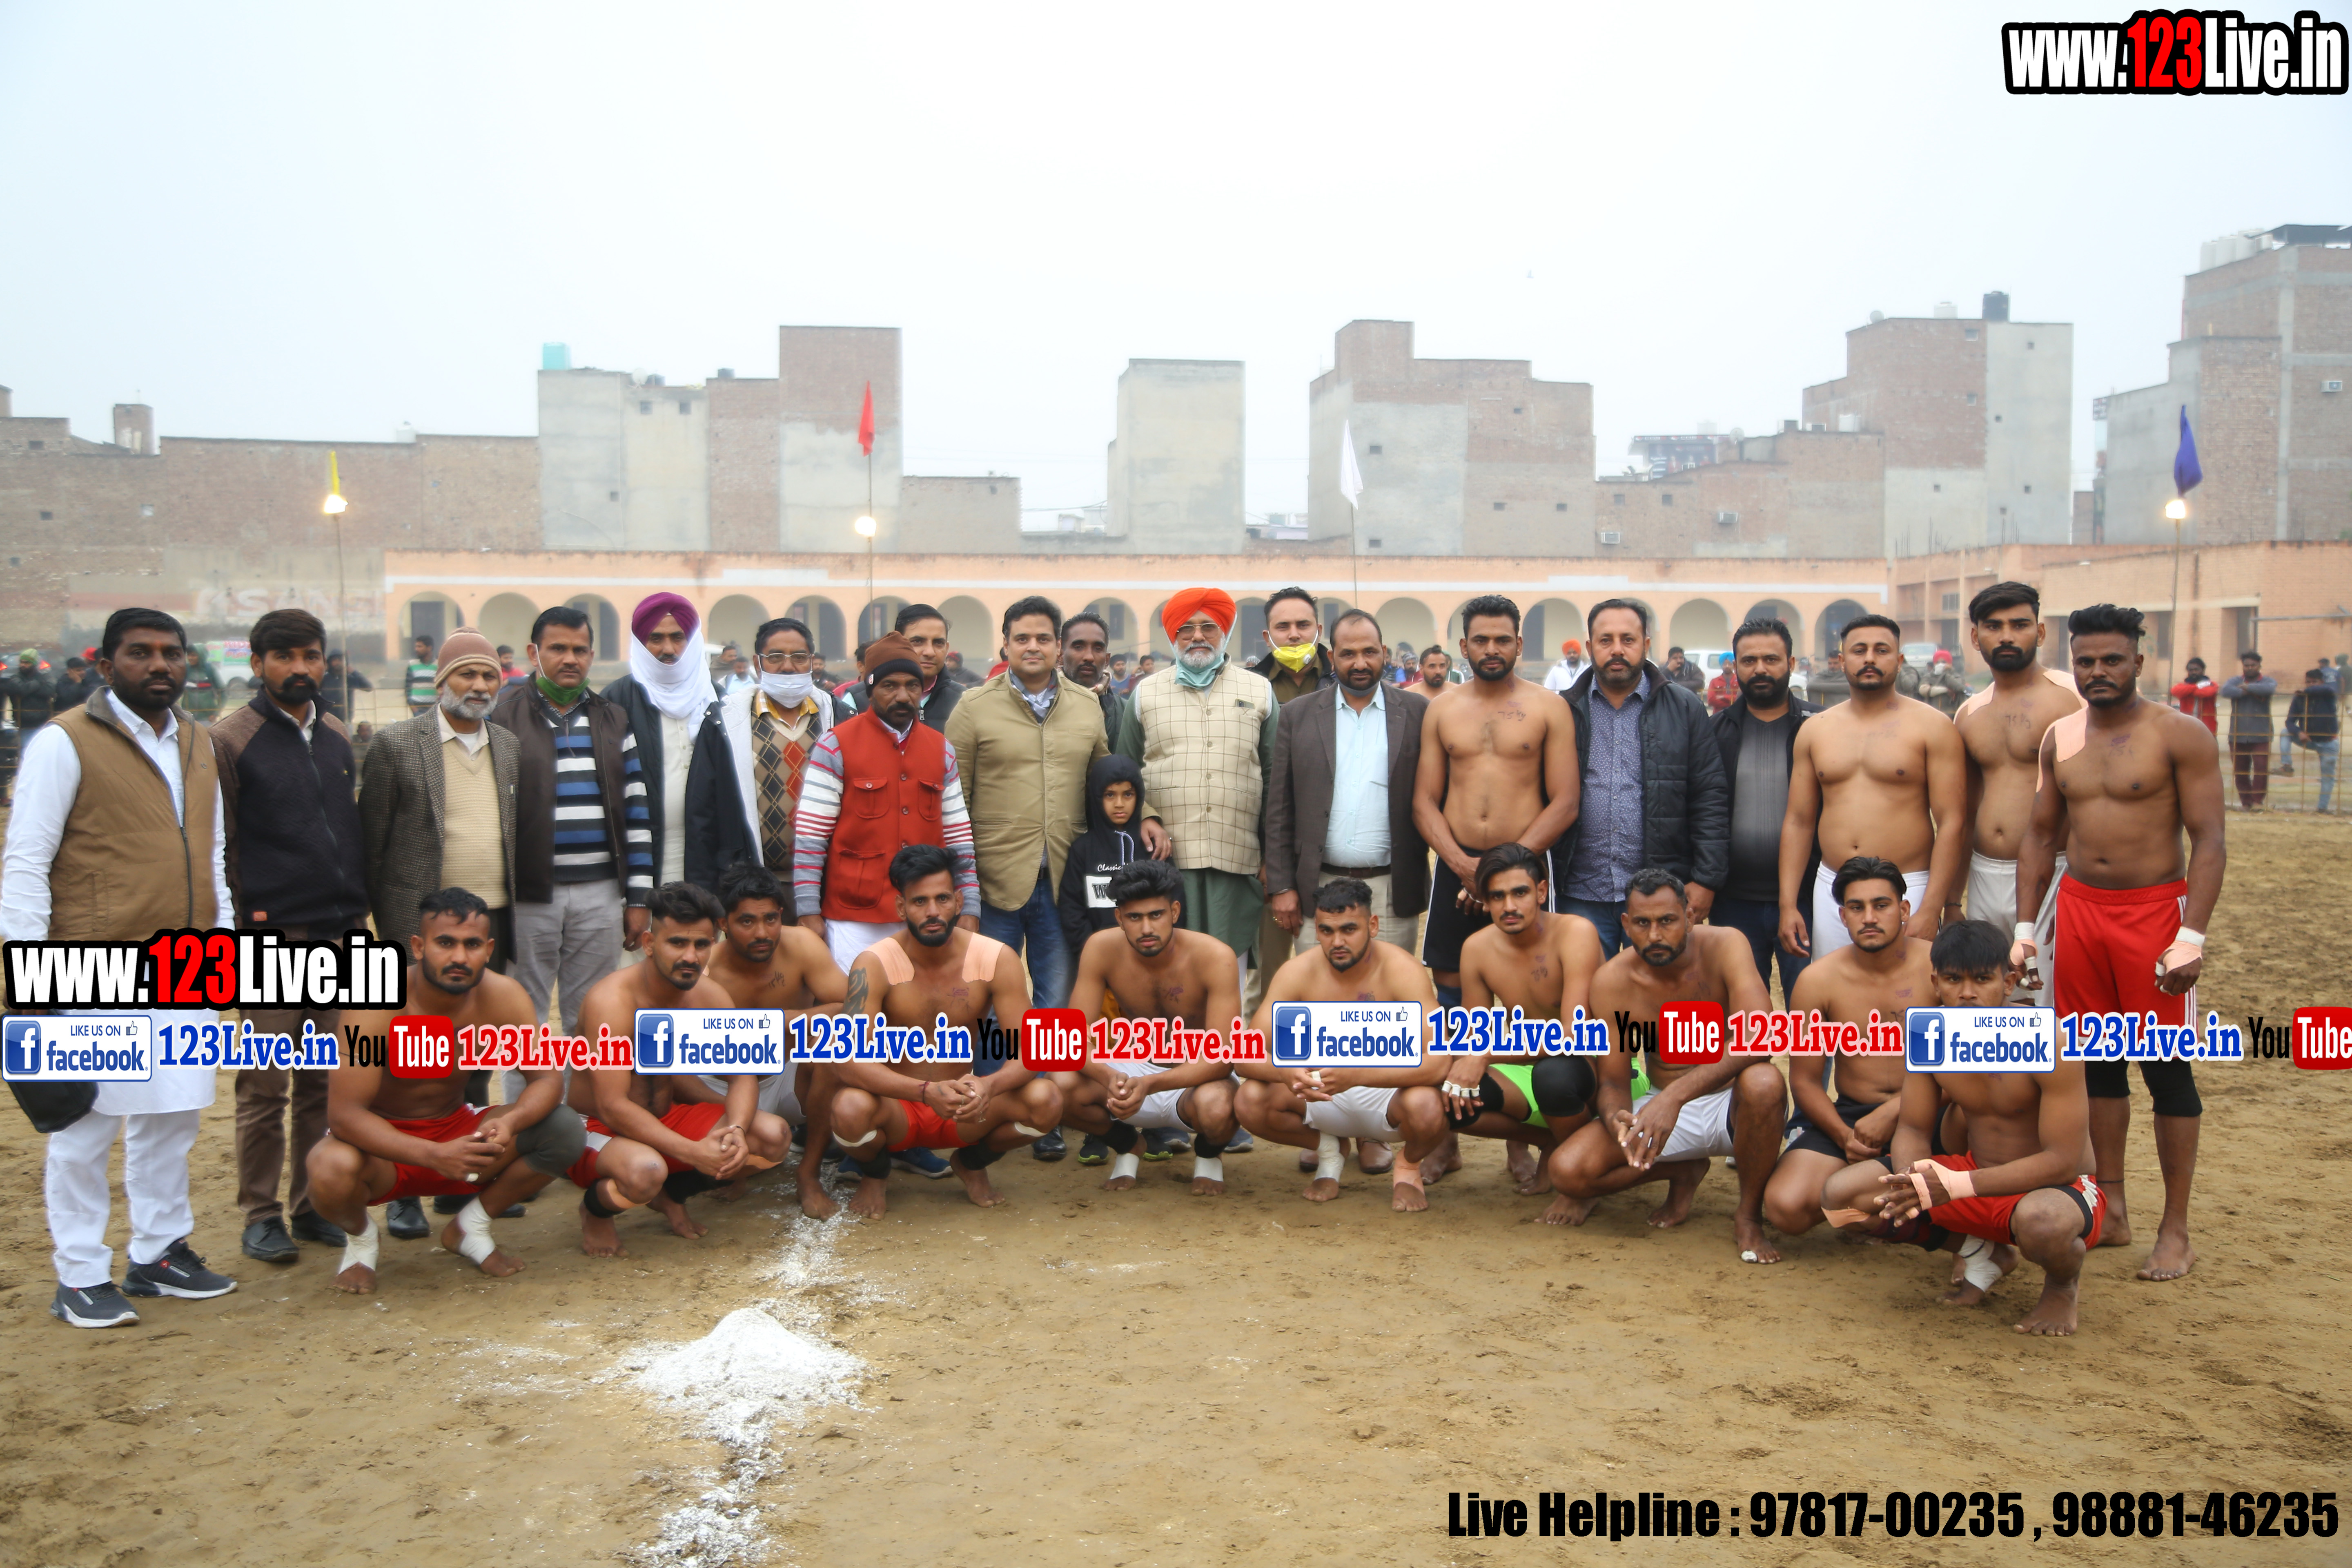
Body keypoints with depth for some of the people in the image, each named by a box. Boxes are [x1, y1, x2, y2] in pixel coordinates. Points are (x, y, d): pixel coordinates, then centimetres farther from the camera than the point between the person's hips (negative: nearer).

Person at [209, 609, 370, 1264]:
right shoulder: (230, 741, -3)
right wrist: (236, 924, -8)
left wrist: (359, 909, 13)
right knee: (266, 1084, 1)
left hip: (338, 935, 5)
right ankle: (261, 1215, 12)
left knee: (326, 1081, 9)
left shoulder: (337, 737, 13)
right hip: (271, 935, -5)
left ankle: (315, 1204, 19)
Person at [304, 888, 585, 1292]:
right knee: (332, 1170, -38)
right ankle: (360, 1237, 1)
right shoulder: (378, 1003, -26)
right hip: (381, 1143, -3)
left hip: (457, 1130, 3)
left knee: (565, 1130, -19)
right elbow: (344, 1113, -29)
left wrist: (509, 1123, -35)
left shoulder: (503, 997, -15)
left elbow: (547, 1080, -12)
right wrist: (434, 1156, -41)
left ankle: (469, 1227, 6)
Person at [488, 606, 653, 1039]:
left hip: (600, 893, 3)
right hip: (528, 894, -2)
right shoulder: (502, 717, 1)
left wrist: (638, 898, 5)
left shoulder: (613, 721, 10)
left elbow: (637, 812, 9)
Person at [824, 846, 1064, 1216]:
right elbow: (848, 1059, -28)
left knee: (1046, 1101, -25)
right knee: (851, 1108, -36)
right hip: (897, 1108, -2)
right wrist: (927, 1091, -43)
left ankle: (973, 1164, 9)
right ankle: (875, 1175, 3)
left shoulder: (996, 959, -11)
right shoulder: (874, 965, -18)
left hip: (965, 1113, 2)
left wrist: (988, 1086, -37)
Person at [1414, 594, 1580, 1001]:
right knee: (1451, 992, 5)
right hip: (1455, 866, 2)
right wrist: (1462, 864, -10)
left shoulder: (1549, 710, 2)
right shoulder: (1441, 710, 10)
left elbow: (1565, 803, -4)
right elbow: (1424, 801, 6)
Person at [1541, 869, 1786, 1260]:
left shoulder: (1724, 947, -19)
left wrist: (1676, 1094, -44)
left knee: (1764, 1083, -39)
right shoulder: (1613, 981, -11)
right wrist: (1616, 1118, -32)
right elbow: (1613, 1080, -6)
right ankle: (1683, 1172, 11)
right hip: (1662, 1106, 3)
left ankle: (1749, 1216, -11)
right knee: (1566, 1170, -20)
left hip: (1731, 1103, -3)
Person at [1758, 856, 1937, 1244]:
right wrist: (1844, 1137, -14)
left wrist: (1893, 1111, -19)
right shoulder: (1818, 980, -3)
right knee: (1786, 1207, -23)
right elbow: (1804, 1080, 3)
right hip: (1848, 1115, 1)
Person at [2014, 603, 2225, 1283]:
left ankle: (2175, 1230, 10)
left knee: (2166, 1068, 0)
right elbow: (2042, 836, 13)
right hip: (2080, 907, 5)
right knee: (2096, 1062, 10)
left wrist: (2193, 937, -19)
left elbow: (2210, 840, -11)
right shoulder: (2060, 738, 8)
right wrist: (2024, 928, 9)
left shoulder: (2179, 735, -8)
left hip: (2155, 908, -5)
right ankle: (2111, 1212, 21)